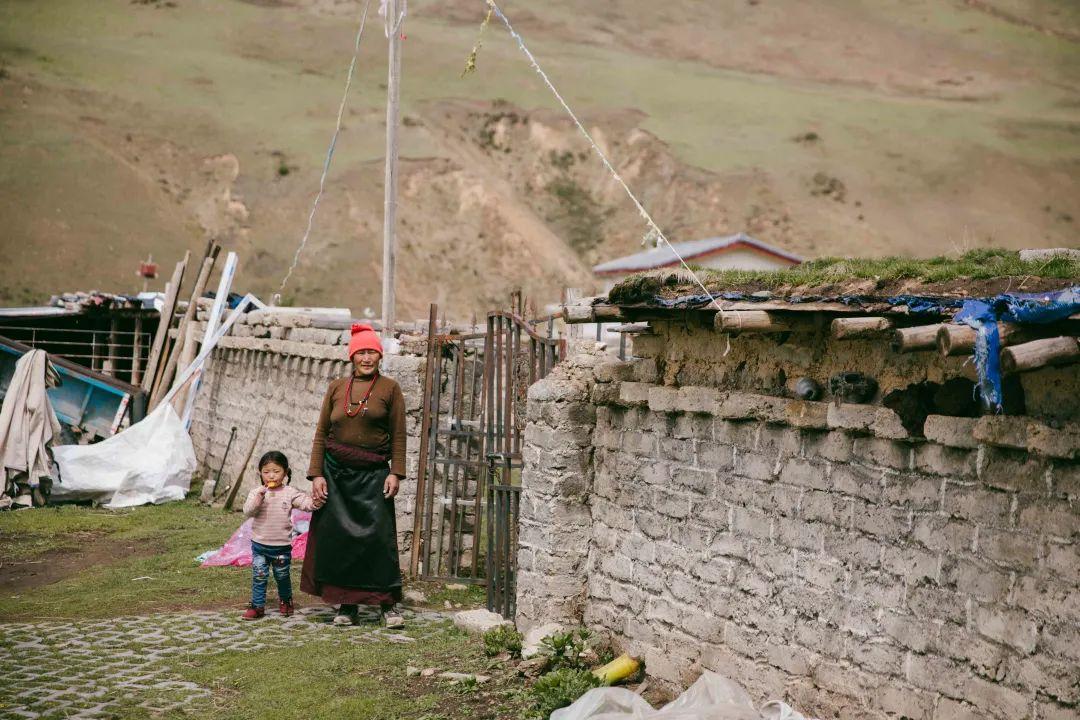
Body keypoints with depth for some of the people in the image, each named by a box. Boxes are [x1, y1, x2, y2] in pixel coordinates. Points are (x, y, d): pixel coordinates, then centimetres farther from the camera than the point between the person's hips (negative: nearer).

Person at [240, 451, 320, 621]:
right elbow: (247, 512, -15)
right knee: (259, 576, 2)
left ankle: (285, 600, 37)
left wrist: (314, 503, -39)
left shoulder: (289, 493, -4)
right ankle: (257, 605, 12)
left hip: (282, 545, 0)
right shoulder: (256, 493, -4)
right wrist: (259, 496, -28)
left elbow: (304, 502, -16)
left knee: (282, 576, 15)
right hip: (260, 545, 0)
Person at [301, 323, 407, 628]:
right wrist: (316, 474, 0)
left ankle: (388, 605, 0)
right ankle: (346, 605, 11)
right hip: (336, 472, 2)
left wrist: (395, 473, -8)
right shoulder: (336, 388, 8)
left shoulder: (389, 388, 2)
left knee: (378, 536, -8)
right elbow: (321, 433, 7)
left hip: (373, 474, -2)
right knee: (338, 538, 2)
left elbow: (398, 436, 1)